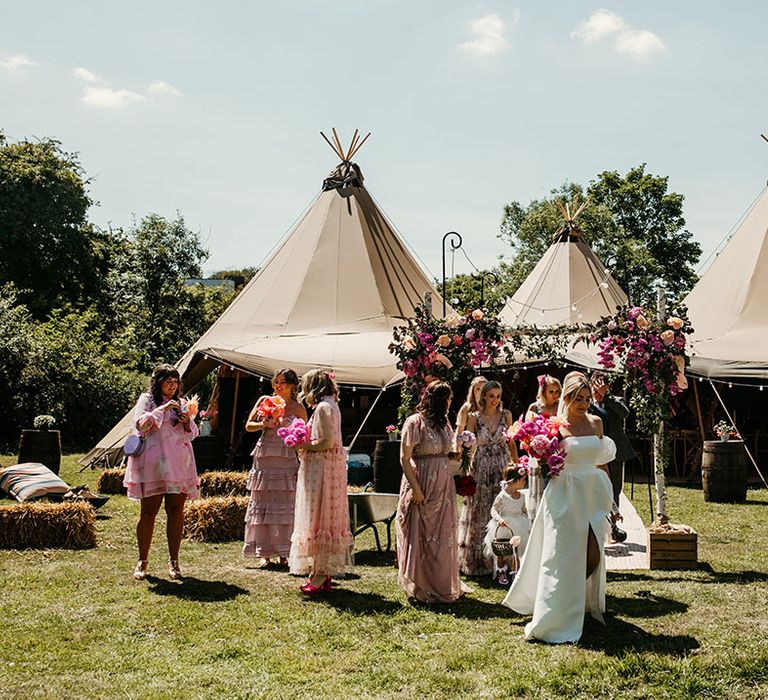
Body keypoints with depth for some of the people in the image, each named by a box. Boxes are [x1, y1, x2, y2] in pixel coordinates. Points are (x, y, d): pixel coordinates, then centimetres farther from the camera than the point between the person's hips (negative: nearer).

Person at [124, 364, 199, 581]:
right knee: (148, 512, -2)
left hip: (179, 465, 4)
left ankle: (173, 562, 5)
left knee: (176, 512, 0)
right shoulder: (147, 400, 5)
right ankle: (142, 562, 6)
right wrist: (162, 409, -16)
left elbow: (192, 434, 18)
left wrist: (187, 422, -2)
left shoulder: (180, 403, 19)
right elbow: (140, 424, -11)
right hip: (153, 464, -4)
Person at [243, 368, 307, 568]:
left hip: (286, 460, -1)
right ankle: (264, 553, 8)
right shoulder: (265, 401, 6)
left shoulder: (298, 409, 3)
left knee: (285, 505, -1)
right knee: (262, 504, 2)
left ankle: (282, 553, 7)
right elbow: (248, 425, 9)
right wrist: (263, 424, -11)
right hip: (264, 459, 1)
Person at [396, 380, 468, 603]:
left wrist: (457, 454, -2)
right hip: (423, 486, -7)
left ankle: (444, 585, 22)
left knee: (444, 537, 11)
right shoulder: (415, 422, -11)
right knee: (421, 537, 0)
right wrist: (416, 489, -20)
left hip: (444, 486, 7)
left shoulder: (444, 422, 12)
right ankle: (421, 589, 11)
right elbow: (405, 458, -14)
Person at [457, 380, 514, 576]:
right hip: (481, 468, -2)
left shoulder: (506, 415, 5)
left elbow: (511, 442, 12)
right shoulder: (474, 417, -1)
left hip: (502, 467, 2)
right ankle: (477, 560, 13)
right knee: (479, 512, 3)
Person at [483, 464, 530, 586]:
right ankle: (501, 573, 23)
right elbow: (493, 509, -15)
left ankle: (516, 572, 20)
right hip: (504, 528, -5)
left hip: (517, 529, 5)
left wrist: (527, 523, 11)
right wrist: (499, 518, -31)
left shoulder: (521, 496, 2)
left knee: (516, 552, 10)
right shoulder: (502, 496, -17)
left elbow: (524, 510, 14)